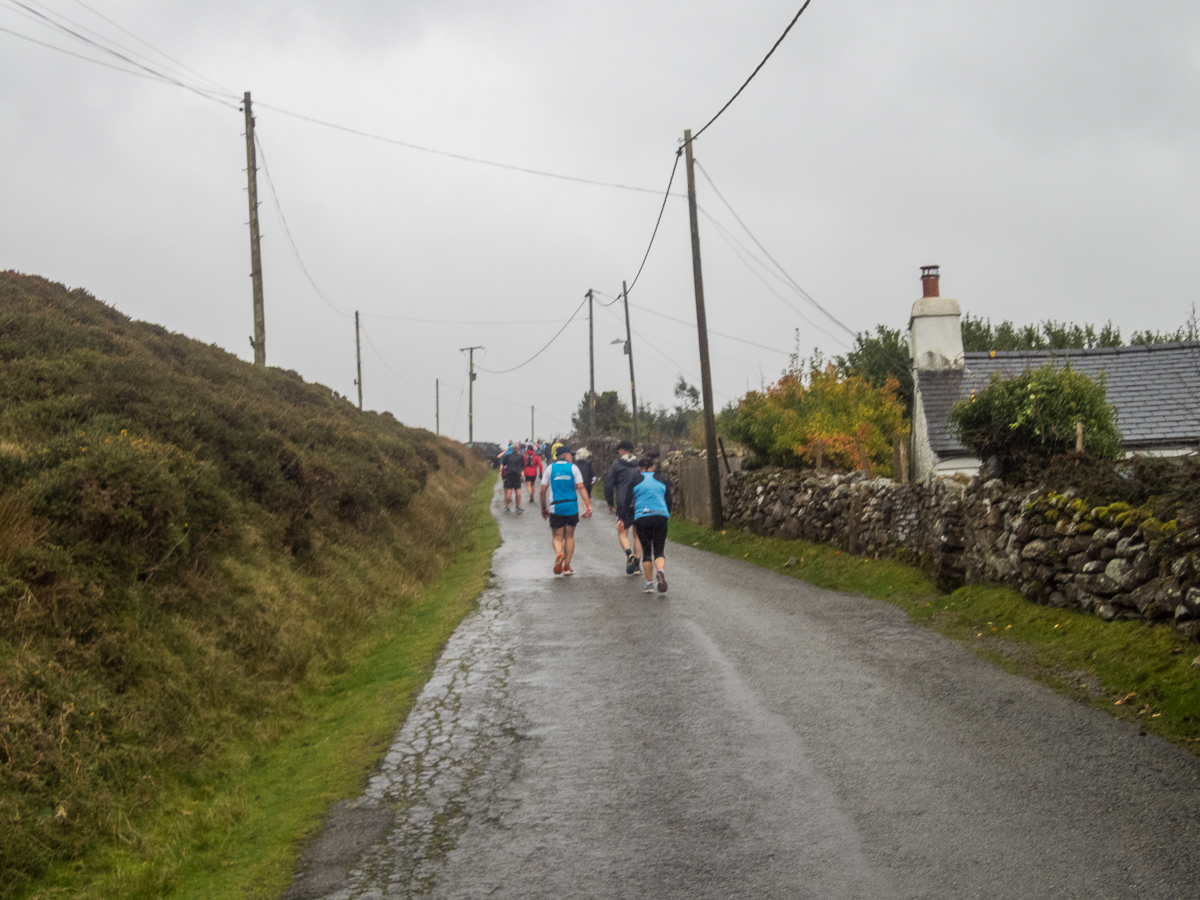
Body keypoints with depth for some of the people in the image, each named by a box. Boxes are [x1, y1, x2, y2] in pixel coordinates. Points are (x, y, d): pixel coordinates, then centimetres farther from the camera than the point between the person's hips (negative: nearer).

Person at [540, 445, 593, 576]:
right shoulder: (573, 468, 1)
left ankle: (559, 554, -28)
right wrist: (588, 505, -9)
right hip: (572, 507, 0)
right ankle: (567, 566, 11)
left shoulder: (550, 468, 4)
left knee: (558, 537, 4)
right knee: (569, 536, 12)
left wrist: (544, 508, 14)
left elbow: (543, 491, 4)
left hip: (556, 507, 0)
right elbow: (580, 487, -8)